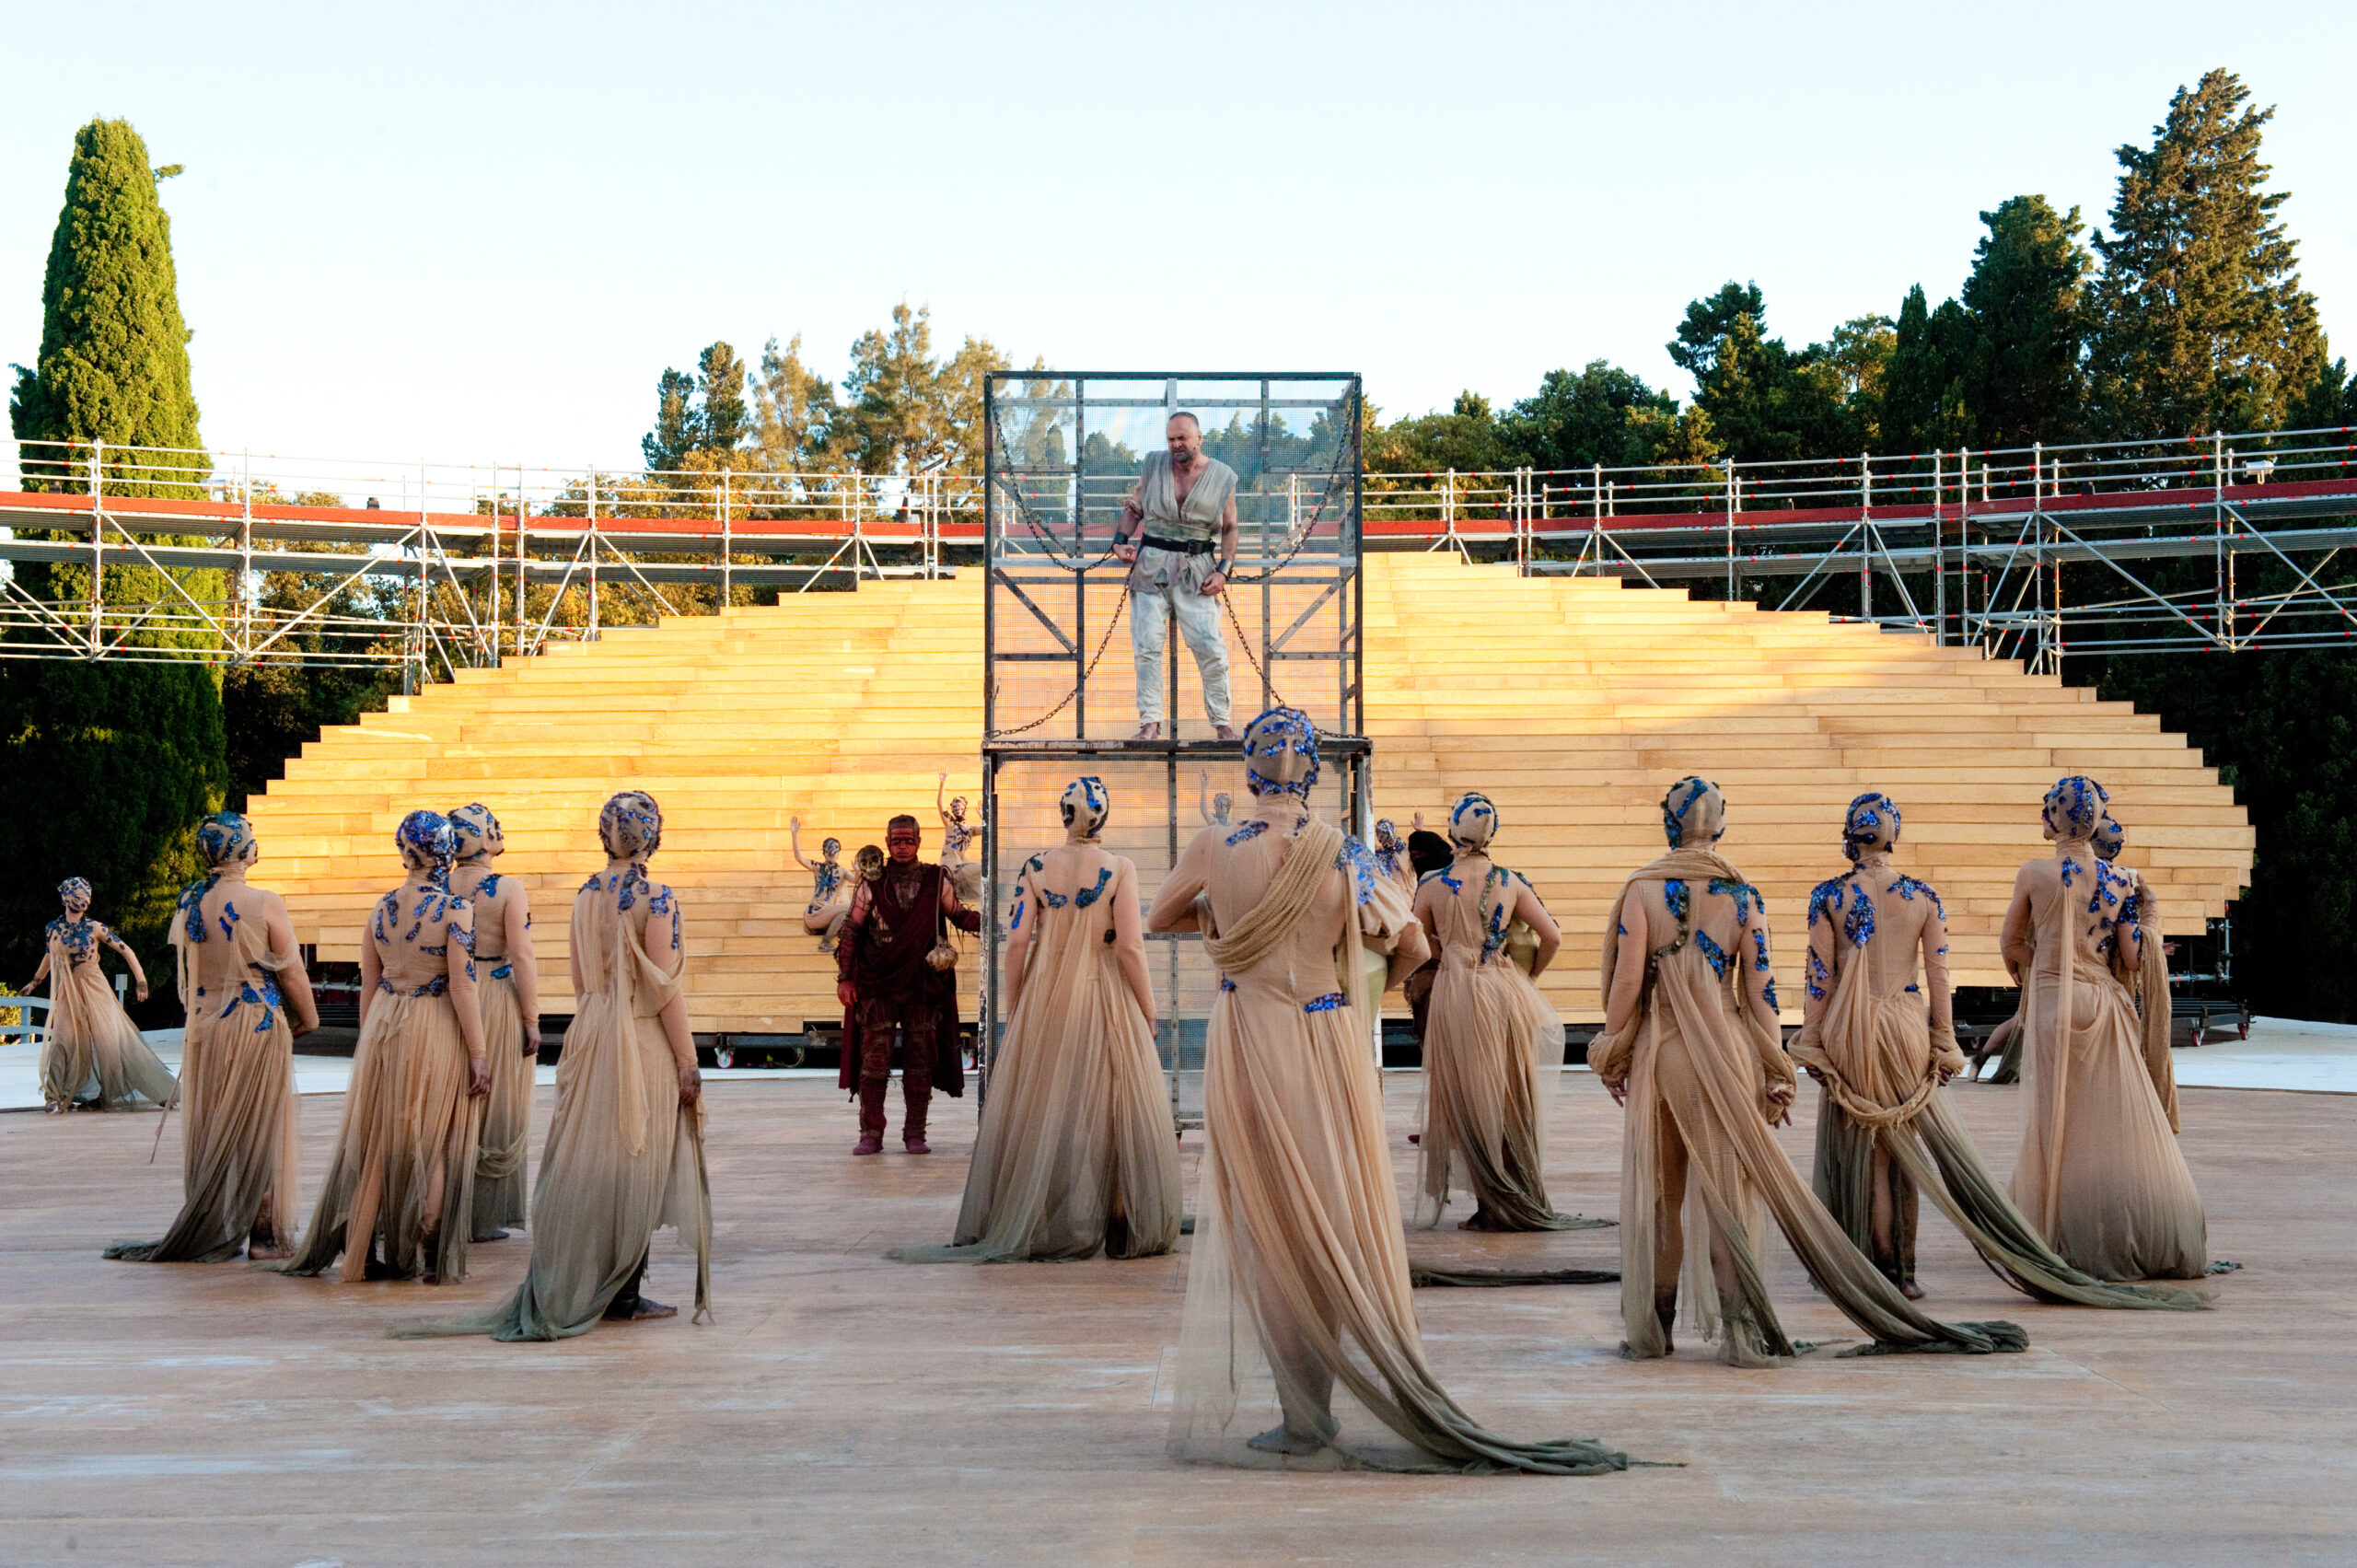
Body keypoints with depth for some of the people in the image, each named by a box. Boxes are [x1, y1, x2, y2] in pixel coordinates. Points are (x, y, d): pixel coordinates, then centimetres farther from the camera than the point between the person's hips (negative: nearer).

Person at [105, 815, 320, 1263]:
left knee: (208, 1131, 12)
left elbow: (184, 971, 12)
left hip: (203, 1028, 5)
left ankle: (211, 1231, 17)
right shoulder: (264, 904, -16)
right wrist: (307, 1018, 7)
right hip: (258, 1026, -5)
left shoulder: (188, 903, 0)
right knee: (258, 1129, 3)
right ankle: (263, 1233, 6)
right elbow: (291, 972, -9)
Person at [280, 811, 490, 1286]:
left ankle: (361, 1249, 16)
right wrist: (478, 1053, -11)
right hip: (437, 1030, -4)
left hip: (384, 1026, 4)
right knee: (433, 1142, 4)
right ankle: (433, 1257, 8)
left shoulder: (381, 908, 3)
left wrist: (370, 1042, 18)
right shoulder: (455, 909, -12)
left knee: (376, 1136, 12)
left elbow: (369, 985, 8)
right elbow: (462, 986, -15)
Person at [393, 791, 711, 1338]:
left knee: (588, 1164, 11)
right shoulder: (655, 899, -12)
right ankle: (622, 1294, 5)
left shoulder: (585, 896, 7)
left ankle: (568, 1290, 15)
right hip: (644, 1043, -6)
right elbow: (663, 989, -14)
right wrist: (687, 1061, -10)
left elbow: (581, 981, 13)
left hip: (590, 1037, 6)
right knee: (636, 1166, 2)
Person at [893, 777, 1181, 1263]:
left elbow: (1017, 941, -3)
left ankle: (1032, 1226, 12)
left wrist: (1014, 1010, 5)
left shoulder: (1035, 868, 0)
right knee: (1113, 1109, 4)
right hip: (1105, 1003, -2)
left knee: (1038, 1109, 9)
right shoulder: (1119, 870, -7)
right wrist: (1147, 1014, -3)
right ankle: (1122, 1226, 4)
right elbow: (1130, 946, -11)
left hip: (1044, 1003, 2)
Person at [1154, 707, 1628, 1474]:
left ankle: (1304, 1416, 4)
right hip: (1330, 1043, 1)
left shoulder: (1215, 849, -6)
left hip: (1248, 1044, -1)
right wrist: (1370, 982, 18)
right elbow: (1410, 944, 0)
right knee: (1335, 1221, 9)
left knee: (1271, 1227, 5)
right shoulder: (1342, 854, -6)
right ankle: (1315, 1414, 12)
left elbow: (1161, 919, 11)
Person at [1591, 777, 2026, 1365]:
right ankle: (1737, 1330, 0)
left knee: (1655, 1190, 10)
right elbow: (1761, 991, -2)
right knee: (1726, 1188, 4)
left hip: (1660, 1052, -1)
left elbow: (1627, 981, -9)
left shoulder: (1643, 890, -6)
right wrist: (1776, 1075, 3)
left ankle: (1650, 1328, 16)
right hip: (1728, 1053, 1)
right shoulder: (1743, 896, -1)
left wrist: (1612, 1055, 3)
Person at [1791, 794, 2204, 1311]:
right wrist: (1944, 1043, 8)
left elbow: (1820, 977, -6)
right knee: (1905, 1146, 9)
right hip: (1907, 1028, 2)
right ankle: (1901, 1273, 10)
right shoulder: (1924, 897, 1)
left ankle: (1879, 1270, 7)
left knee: (1862, 1149, 5)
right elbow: (1938, 976, 2)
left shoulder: (1830, 896, -7)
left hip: (1850, 1034, -2)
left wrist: (1810, 1043, 0)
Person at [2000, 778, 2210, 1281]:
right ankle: (2146, 1240, 7)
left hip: (2053, 1004, -3)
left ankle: (2073, 1243, 3)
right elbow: (2133, 958, 3)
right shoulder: (2118, 880, 2)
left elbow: (2011, 944, 4)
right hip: (2105, 1006, 3)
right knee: (2119, 1121, 6)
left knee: (2059, 1122, 2)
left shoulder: (2035, 874, -6)